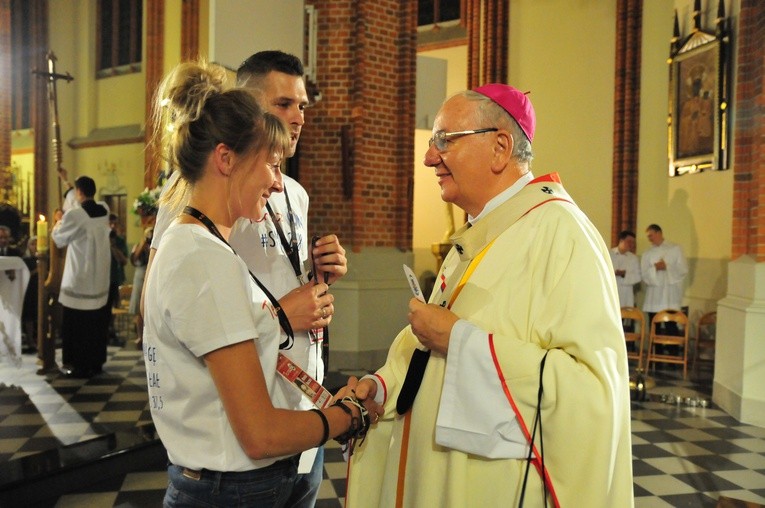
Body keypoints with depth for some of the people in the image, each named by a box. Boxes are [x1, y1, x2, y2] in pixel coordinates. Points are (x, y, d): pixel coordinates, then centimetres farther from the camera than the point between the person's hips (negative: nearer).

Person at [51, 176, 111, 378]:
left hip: (79, 281, -6)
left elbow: (59, 239, -1)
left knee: (77, 324, 4)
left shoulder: (74, 214, -16)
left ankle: (80, 366, 9)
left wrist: (57, 225, 20)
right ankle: (96, 362, 21)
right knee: (97, 323, 13)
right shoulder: (104, 211, 2)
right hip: (100, 280, 6)